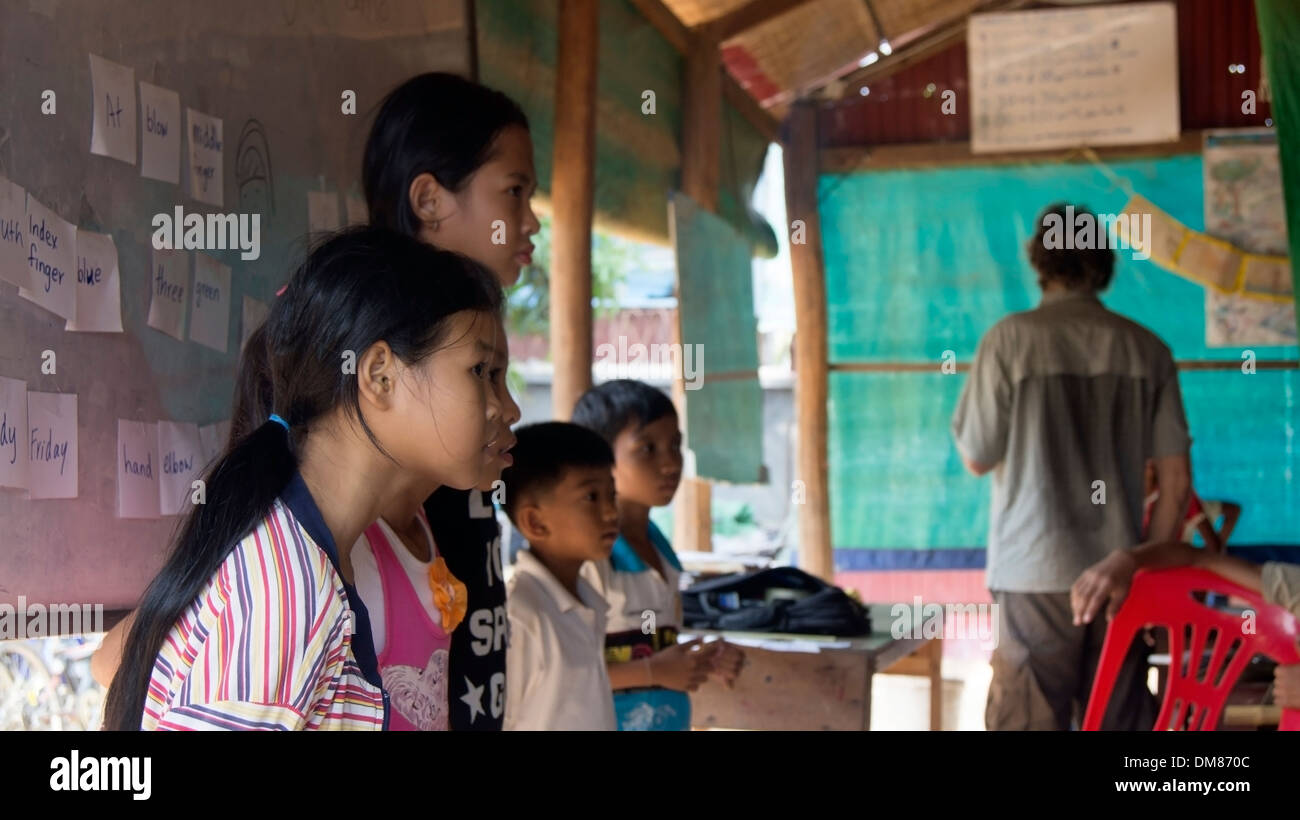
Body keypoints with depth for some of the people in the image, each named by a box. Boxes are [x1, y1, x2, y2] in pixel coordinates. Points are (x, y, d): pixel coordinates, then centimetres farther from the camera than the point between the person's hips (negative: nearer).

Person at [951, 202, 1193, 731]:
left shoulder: (1011, 339, -5)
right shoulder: (1145, 348, 3)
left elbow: (976, 458, 0)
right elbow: (1176, 482, 3)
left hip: (1036, 571, -3)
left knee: (1030, 719, 2)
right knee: (1122, 719, 9)